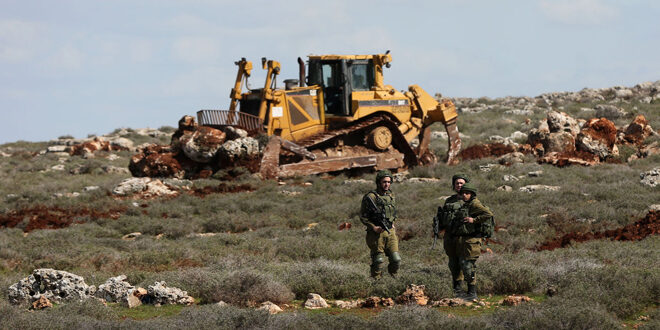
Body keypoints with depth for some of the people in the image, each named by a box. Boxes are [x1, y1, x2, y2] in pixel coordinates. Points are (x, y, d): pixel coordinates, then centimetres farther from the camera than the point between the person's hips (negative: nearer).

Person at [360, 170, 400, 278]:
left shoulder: (391, 196, 10)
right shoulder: (370, 197, -9)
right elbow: (363, 217, -7)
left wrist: (392, 223, 10)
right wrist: (373, 227, -16)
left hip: (390, 232, 5)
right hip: (377, 233, -5)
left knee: (396, 259, -1)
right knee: (378, 261, -2)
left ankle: (393, 277, 18)